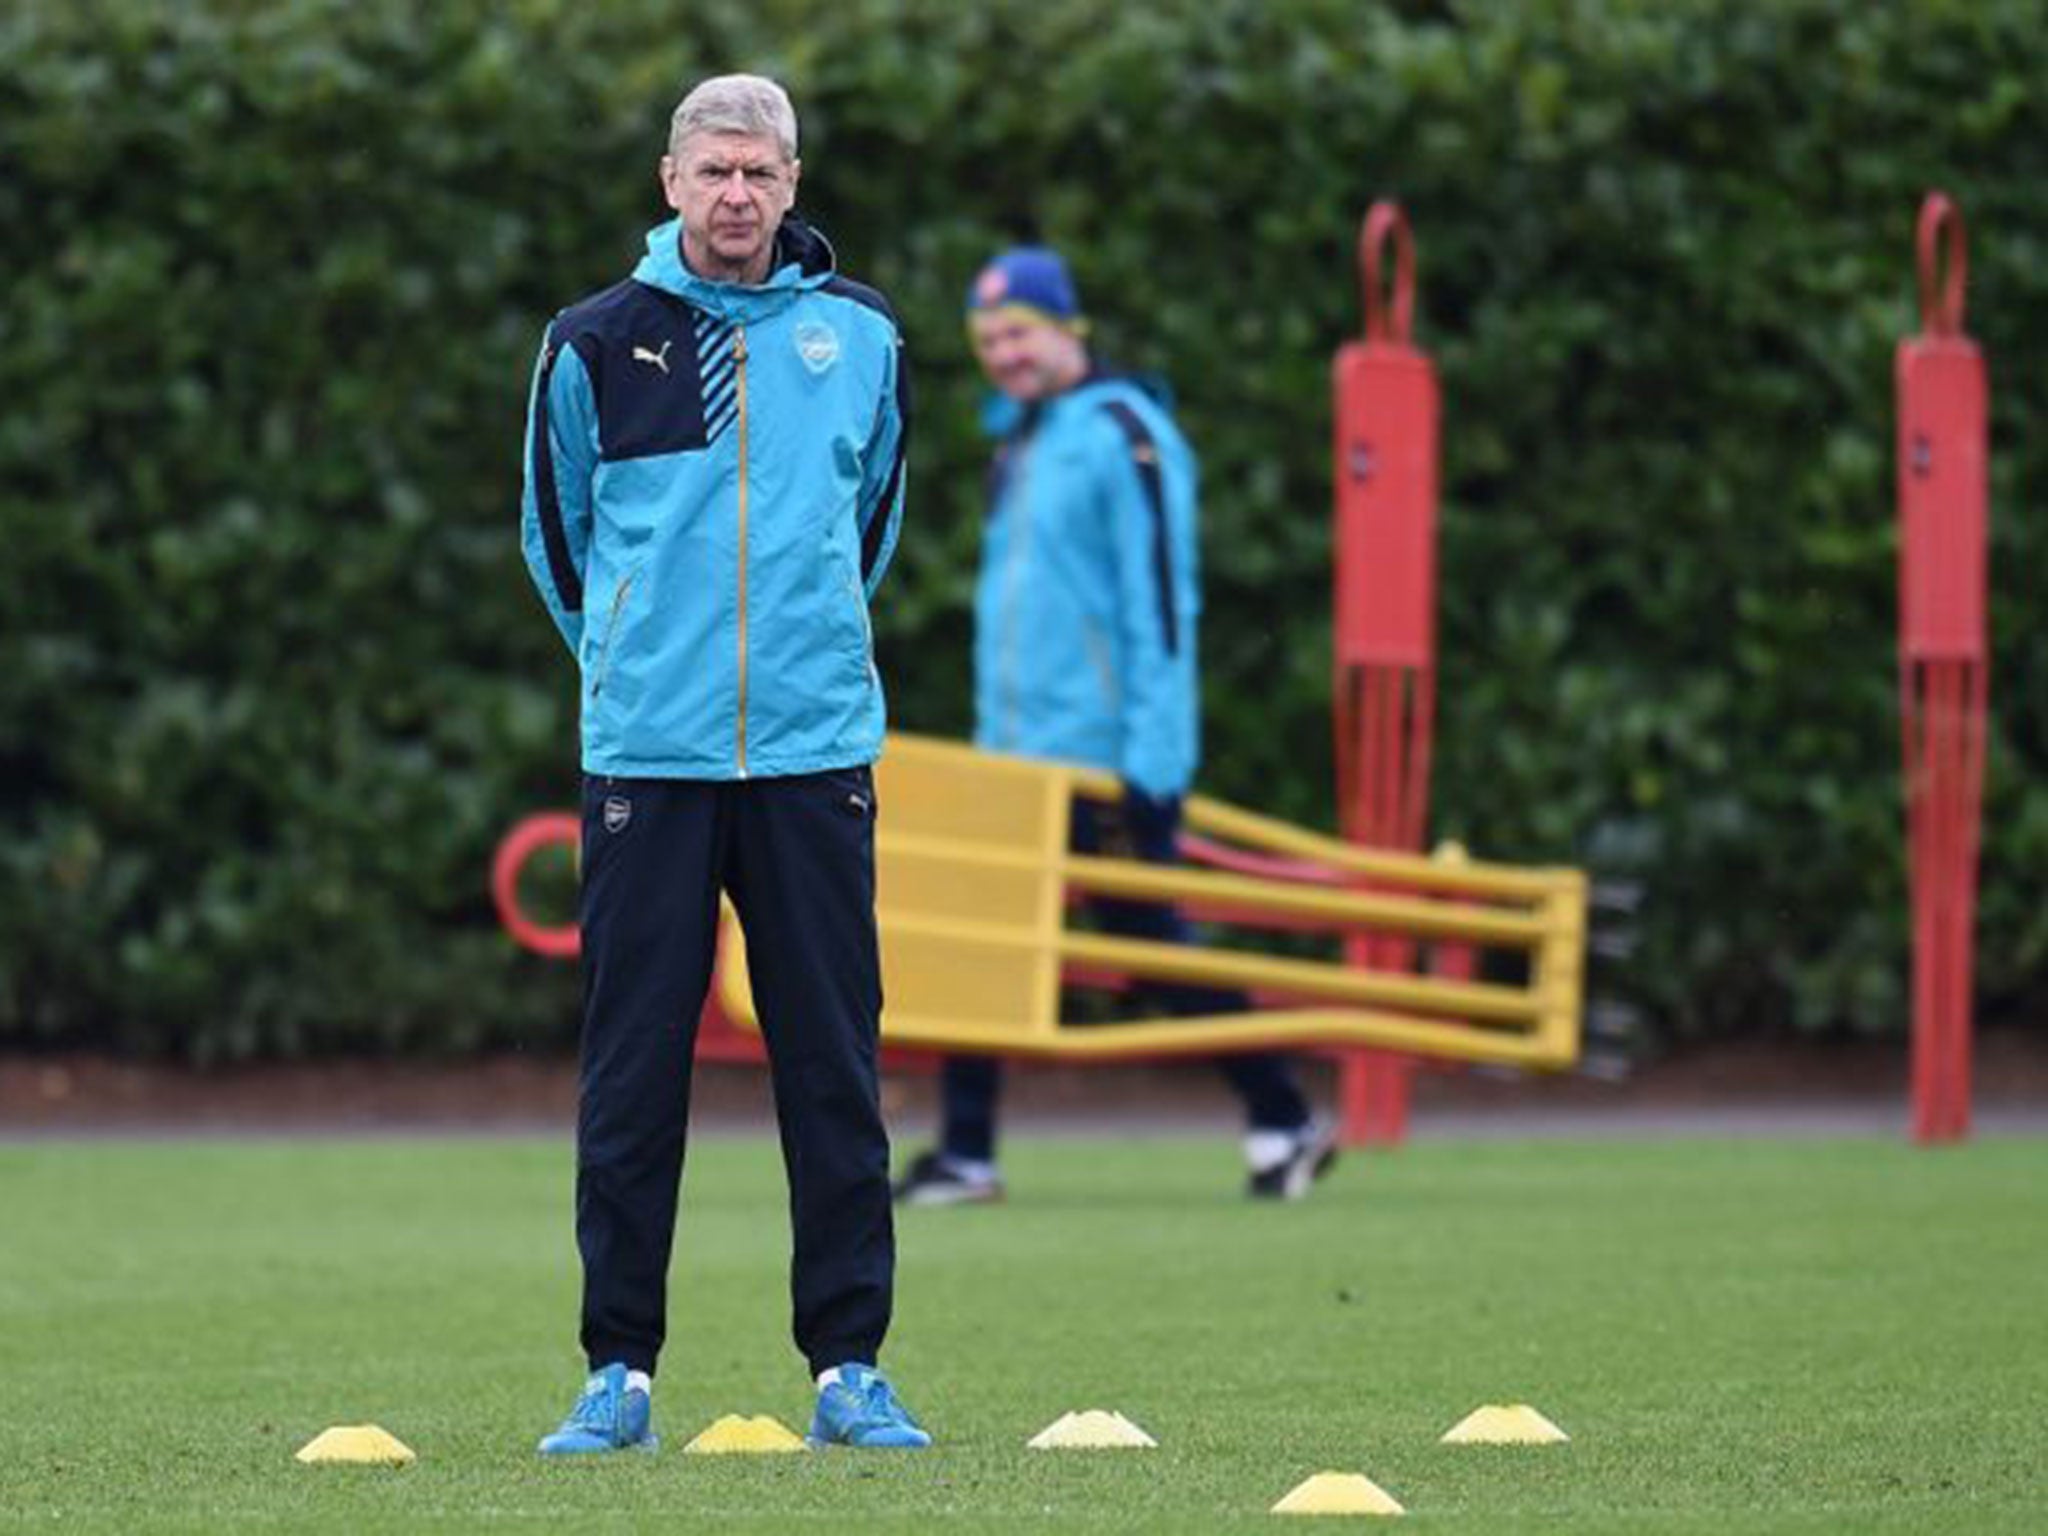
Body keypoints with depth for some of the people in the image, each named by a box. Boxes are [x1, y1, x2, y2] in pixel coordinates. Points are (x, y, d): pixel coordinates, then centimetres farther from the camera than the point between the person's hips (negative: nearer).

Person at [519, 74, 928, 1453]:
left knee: (835, 1066, 1)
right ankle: (620, 1372, 6)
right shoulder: (598, 344, 2)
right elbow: (558, 528, 15)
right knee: (633, 1067, 0)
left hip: (817, 750, 1)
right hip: (646, 758, -1)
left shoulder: (860, 339, 6)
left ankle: (849, 1367, 7)